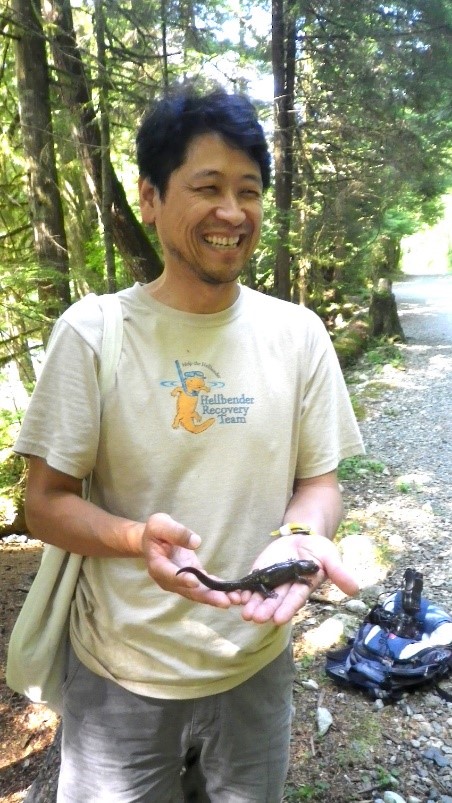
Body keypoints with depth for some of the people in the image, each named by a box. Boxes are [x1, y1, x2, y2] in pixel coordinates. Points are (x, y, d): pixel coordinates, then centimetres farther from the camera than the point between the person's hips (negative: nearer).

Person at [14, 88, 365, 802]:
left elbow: (317, 478, 0)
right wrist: (138, 538, -29)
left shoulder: (298, 334, -6)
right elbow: (46, 501, -9)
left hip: (258, 661, 3)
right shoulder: (92, 332, -12)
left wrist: (301, 536, -22)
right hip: (120, 671, -2)